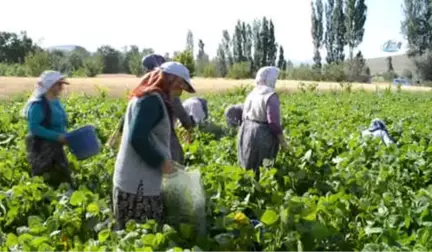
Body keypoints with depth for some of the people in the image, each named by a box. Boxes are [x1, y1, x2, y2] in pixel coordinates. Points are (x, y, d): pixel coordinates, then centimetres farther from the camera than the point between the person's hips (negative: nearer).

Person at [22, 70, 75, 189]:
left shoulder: (55, 102, 10)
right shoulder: (38, 104, -16)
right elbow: (34, 128, -22)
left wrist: (64, 136, 4)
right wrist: (56, 136, -24)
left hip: (55, 147, 9)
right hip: (41, 148, -9)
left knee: (64, 180, 12)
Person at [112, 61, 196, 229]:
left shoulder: (145, 98, 17)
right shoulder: (152, 100, -13)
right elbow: (137, 138, -22)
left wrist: (164, 160, 13)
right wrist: (161, 161, -13)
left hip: (138, 183, 10)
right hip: (137, 186, -10)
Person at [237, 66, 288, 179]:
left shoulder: (252, 93, 8)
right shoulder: (270, 95, -16)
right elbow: (274, 122, -20)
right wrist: (282, 141, -10)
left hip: (247, 133, 8)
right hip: (262, 136, -8)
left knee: (249, 167, 17)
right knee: (261, 170, 1)